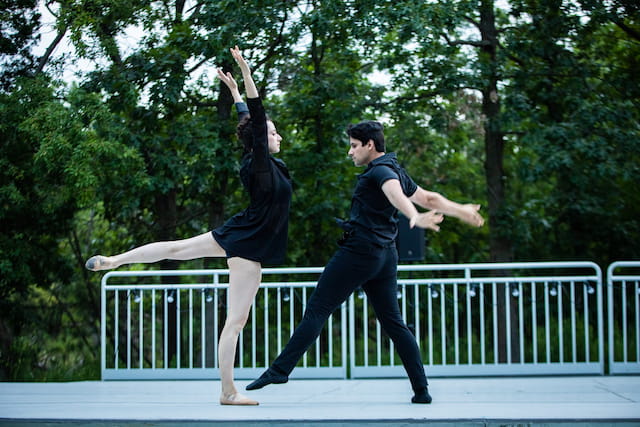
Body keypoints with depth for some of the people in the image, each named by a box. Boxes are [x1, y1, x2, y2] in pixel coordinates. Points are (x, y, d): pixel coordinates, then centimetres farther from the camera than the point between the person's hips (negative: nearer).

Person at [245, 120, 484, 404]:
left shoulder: (380, 171, -10)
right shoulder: (397, 172, 19)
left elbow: (397, 196, -32)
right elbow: (429, 199, 28)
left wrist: (414, 217, -50)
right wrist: (459, 210, 42)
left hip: (359, 251, -9)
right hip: (385, 255, 9)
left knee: (317, 310, -8)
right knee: (393, 322, 8)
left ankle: (280, 369, -11)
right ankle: (421, 390, 4)